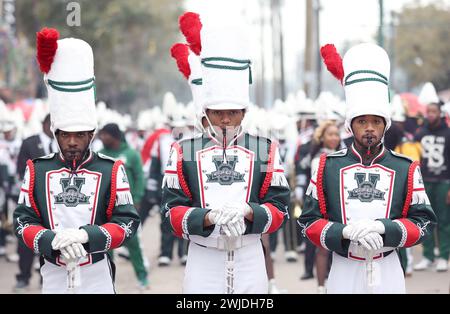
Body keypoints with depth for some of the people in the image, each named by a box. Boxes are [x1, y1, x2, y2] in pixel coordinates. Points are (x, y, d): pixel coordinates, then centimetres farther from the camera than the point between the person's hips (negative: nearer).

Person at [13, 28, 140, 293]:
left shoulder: (112, 171, 0)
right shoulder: (37, 171, 4)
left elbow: (128, 222, -4)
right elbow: (23, 222, 1)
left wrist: (85, 235, -19)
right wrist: (54, 241, -19)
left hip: (97, 276, -1)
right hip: (54, 275, 1)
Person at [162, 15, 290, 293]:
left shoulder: (266, 151, 6)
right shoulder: (184, 152, 4)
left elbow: (279, 207, 2)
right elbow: (173, 210, -1)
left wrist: (247, 211, -18)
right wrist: (209, 217, -20)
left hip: (249, 262, 1)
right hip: (203, 262, -1)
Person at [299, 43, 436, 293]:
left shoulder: (407, 169, 2)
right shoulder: (328, 167, 2)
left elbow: (425, 222, 0)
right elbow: (310, 221, 1)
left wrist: (382, 228, -17)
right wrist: (347, 231, -17)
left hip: (388, 273, 0)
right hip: (344, 272, 0)